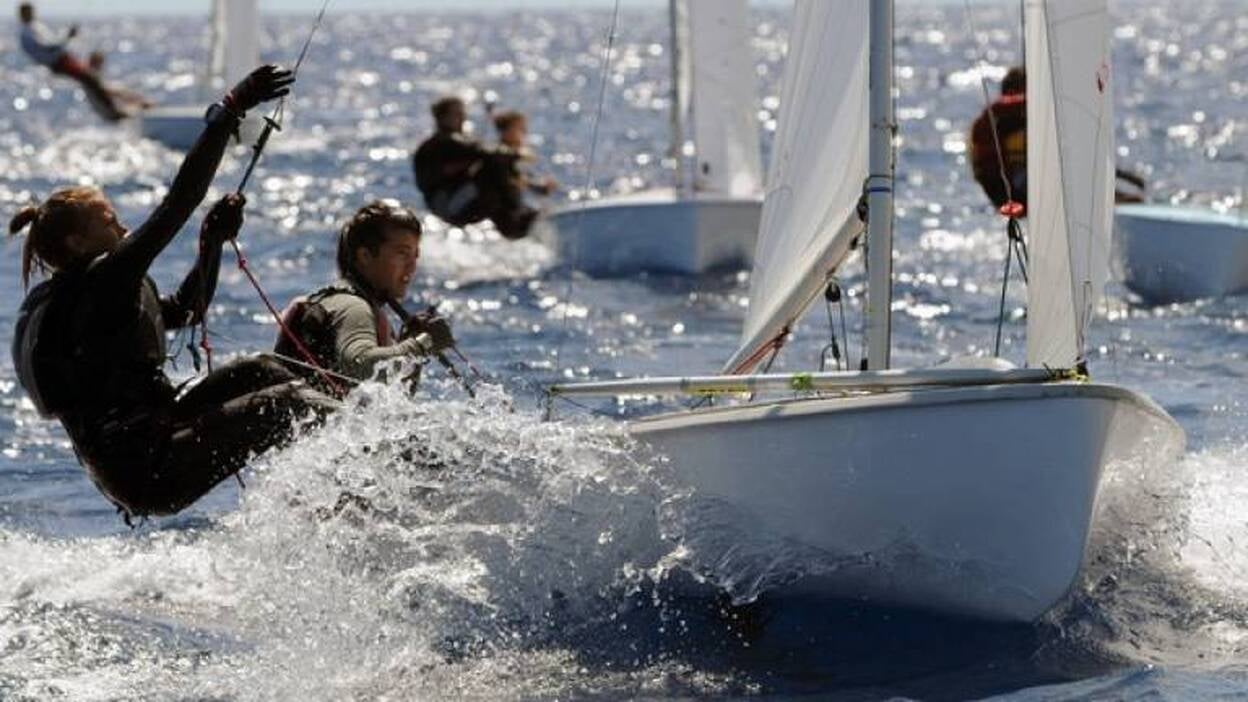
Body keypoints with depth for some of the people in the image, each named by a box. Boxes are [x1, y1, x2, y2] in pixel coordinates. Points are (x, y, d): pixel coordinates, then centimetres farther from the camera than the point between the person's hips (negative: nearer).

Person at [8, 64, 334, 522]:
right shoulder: (103, 280, -13)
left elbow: (186, 310, 27)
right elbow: (177, 205, -19)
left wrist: (214, 239, 16)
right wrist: (227, 113, -17)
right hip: (148, 470, -10)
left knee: (258, 372, 13)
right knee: (285, 402, -13)